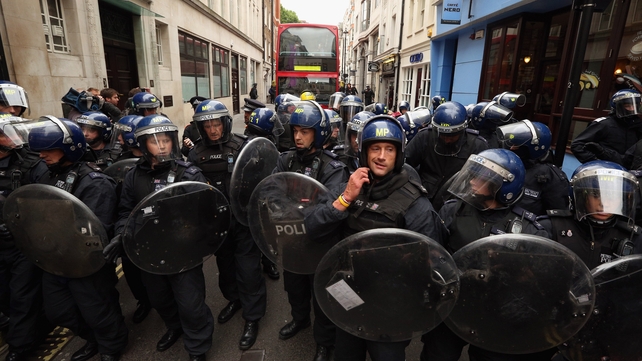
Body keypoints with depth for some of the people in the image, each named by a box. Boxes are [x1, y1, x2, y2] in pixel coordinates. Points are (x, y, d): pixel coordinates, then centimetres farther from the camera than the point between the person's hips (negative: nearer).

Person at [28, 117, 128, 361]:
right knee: (58, 311, 22)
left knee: (97, 312, 9)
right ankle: (94, 338, 47)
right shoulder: (46, 178, 8)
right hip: (54, 261, 9)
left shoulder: (94, 182, -20)